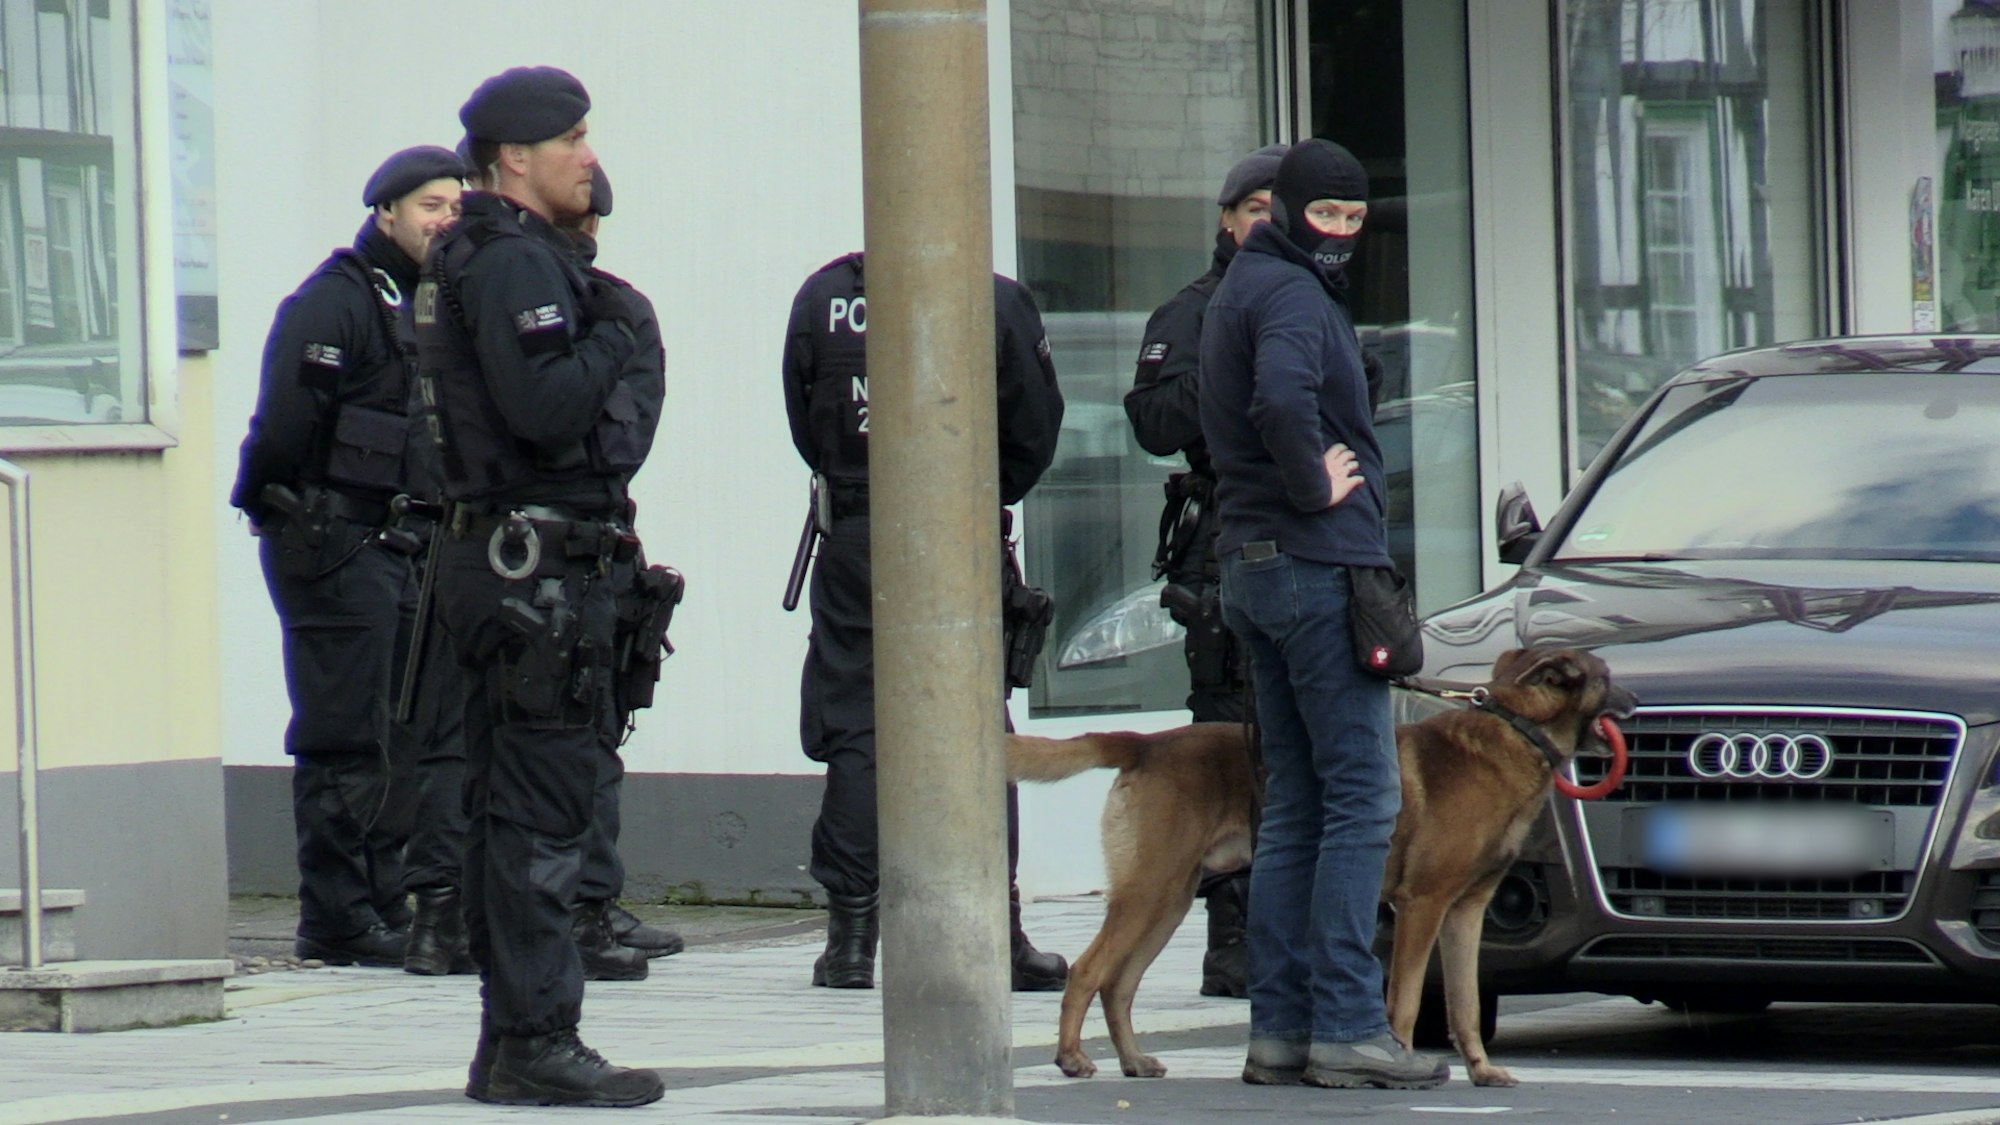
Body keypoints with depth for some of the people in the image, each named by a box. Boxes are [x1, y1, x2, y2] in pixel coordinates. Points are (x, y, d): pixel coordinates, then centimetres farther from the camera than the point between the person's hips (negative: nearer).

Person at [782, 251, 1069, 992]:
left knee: (854, 735, 6)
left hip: (852, 541, 1)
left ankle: (851, 936, 3)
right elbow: (1034, 432, 0)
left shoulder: (822, 297, -3)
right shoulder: (996, 302, -8)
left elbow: (804, 428, 5)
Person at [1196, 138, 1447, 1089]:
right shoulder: (1290, 293, -12)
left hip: (1254, 569, 10)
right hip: (1317, 564, -10)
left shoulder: (1240, 289, 20)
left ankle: (1280, 1028, 8)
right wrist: (1314, 485, -17)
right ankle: (1345, 1027, -11)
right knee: (1361, 801, -8)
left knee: (1293, 809, 10)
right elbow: (1282, 399, -31)